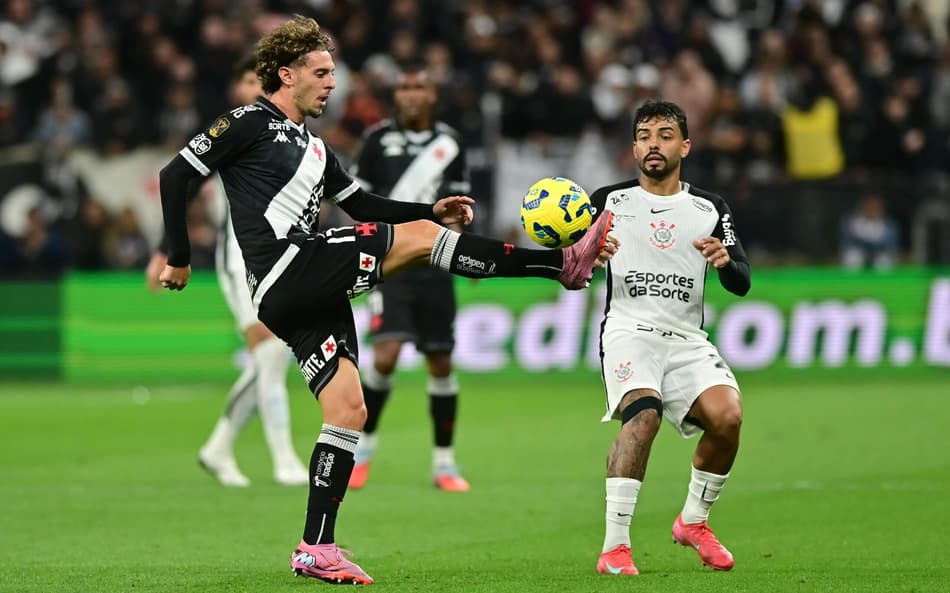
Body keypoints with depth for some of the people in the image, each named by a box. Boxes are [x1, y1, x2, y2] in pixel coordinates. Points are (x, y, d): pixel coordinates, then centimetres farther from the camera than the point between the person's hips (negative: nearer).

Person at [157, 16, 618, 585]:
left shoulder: (313, 147, 25)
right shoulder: (251, 124, 0)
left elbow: (362, 205, 27)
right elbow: (176, 176, -4)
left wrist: (432, 210, 13)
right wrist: (179, 259, -3)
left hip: (312, 294, 9)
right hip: (287, 271, -9)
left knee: (348, 410, 3)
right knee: (418, 238, -15)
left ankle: (316, 550, 5)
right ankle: (564, 263, -16)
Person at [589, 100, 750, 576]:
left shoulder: (710, 209, 13)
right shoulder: (609, 201, 9)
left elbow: (742, 284, 4)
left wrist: (725, 260, -20)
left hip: (687, 340, 3)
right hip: (628, 332, -2)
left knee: (727, 415, -22)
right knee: (643, 412, -31)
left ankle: (693, 522, 5)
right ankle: (614, 547, -31)